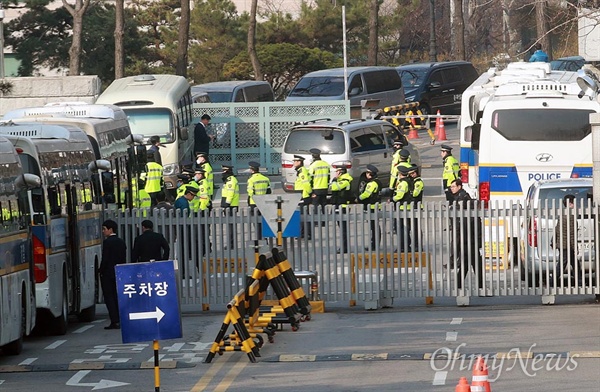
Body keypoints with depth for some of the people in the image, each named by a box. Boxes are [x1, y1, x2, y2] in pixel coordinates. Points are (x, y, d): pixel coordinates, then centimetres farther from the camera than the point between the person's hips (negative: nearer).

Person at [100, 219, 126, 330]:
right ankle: (120, 320, 12)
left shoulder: (107, 242, -13)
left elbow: (105, 259, -17)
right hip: (119, 274, 7)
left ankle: (115, 321, -9)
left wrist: (101, 271, -5)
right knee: (117, 297, 13)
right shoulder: (121, 242, 10)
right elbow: (124, 259, 12)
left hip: (108, 274, -7)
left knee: (109, 297, -4)